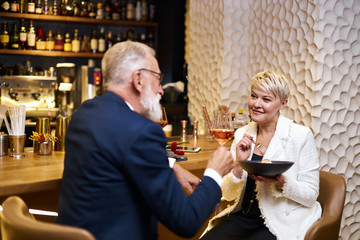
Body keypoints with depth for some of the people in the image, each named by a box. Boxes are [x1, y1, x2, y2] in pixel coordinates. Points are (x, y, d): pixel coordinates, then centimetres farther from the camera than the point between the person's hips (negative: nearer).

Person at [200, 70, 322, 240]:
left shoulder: (300, 135, -7)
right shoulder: (242, 134, 5)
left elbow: (311, 195, -6)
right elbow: (228, 195, 4)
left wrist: (281, 182, -25)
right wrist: (239, 163, -14)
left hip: (280, 223, -4)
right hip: (241, 217, 4)